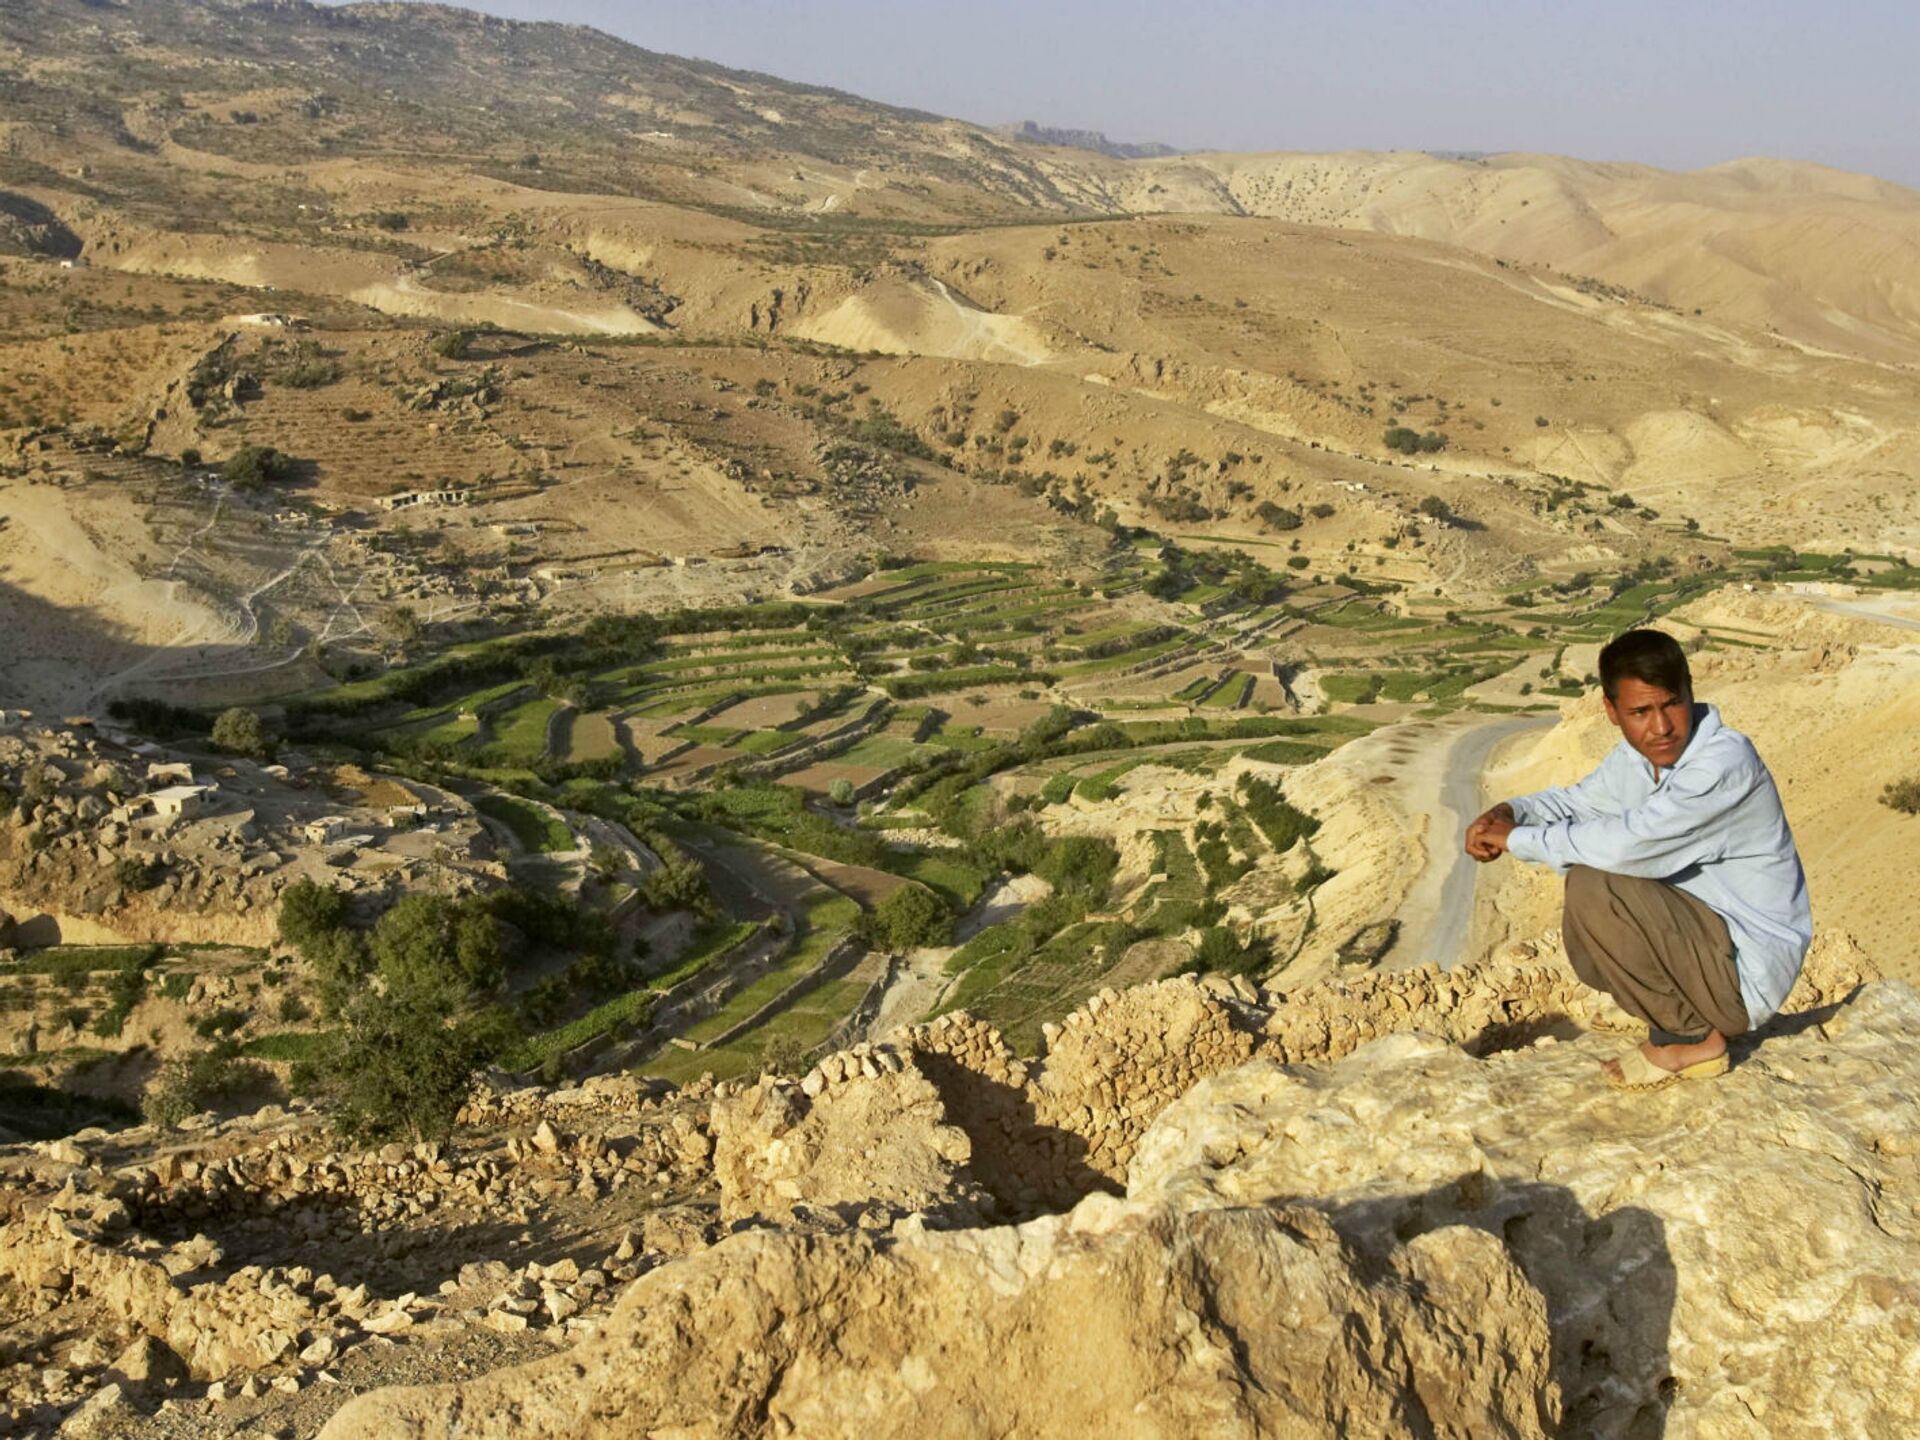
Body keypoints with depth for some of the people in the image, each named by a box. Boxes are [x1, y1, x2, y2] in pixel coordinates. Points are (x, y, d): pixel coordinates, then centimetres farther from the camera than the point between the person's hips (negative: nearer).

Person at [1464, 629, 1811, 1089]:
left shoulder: (1726, 761, -26)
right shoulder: (1636, 757, 1)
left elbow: (1627, 844, -36)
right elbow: (1575, 801, 18)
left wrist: (1518, 839, -22)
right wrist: (1509, 812, -5)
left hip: (1750, 970, -9)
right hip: (1702, 939, 9)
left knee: (1595, 888, -24)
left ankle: (1690, 1039, -7)